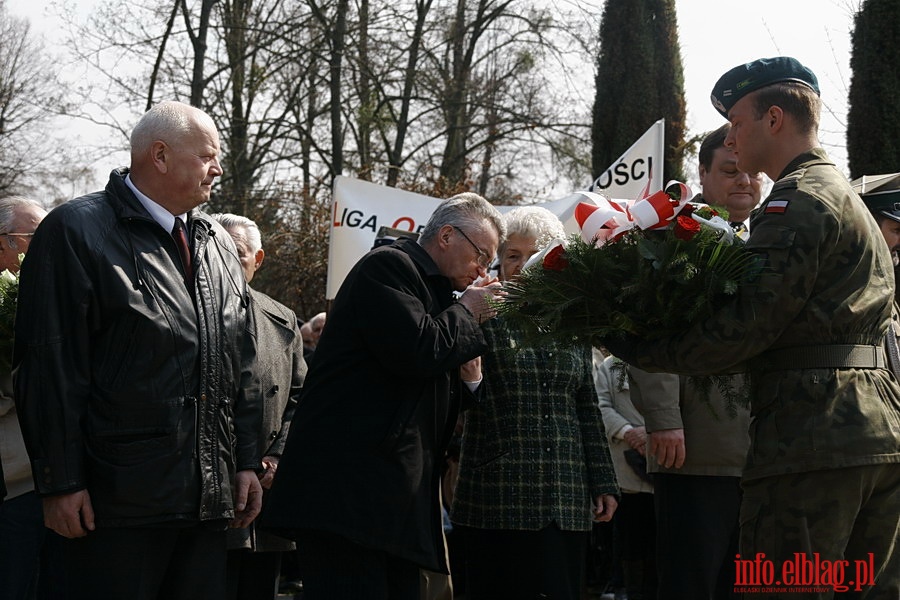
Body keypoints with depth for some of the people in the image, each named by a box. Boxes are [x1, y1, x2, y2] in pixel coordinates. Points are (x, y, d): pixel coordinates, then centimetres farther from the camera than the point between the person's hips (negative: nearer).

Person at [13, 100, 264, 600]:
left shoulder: (217, 244, 17)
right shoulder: (76, 231, -5)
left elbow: (240, 366, 20)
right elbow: (51, 368, -10)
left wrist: (247, 462, 14)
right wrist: (60, 482, -14)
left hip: (208, 499, 7)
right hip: (116, 502, -7)